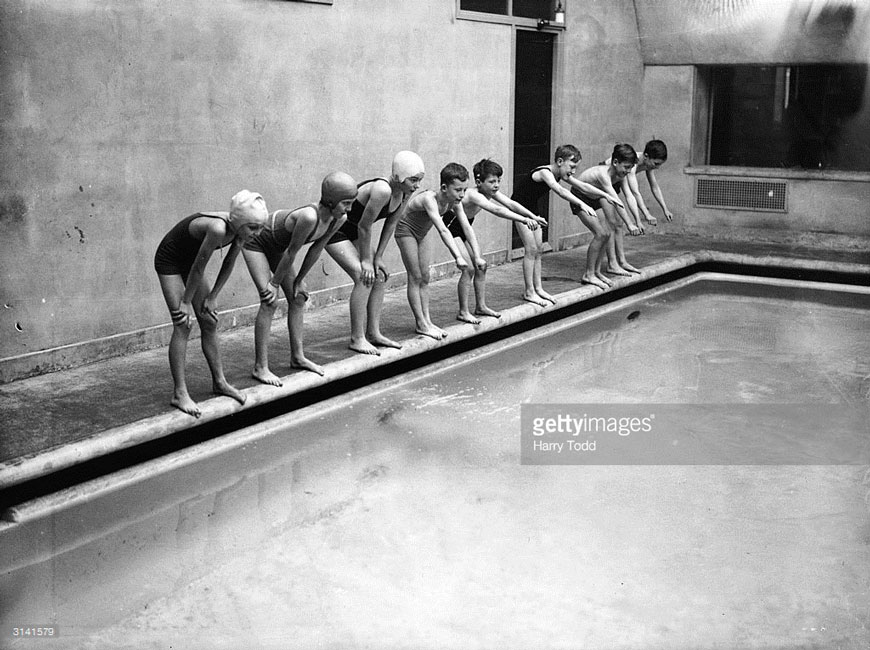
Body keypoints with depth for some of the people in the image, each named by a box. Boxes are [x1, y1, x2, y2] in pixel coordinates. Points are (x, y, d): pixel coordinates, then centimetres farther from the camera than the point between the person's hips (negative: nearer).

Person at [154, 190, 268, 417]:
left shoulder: (240, 230, -16)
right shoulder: (218, 228, -38)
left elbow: (228, 264, -1)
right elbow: (199, 268, -28)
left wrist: (212, 297, 1)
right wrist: (186, 302, -18)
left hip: (190, 261, 7)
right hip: (169, 261, -7)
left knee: (209, 323, 8)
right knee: (183, 326, -12)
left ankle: (219, 382, 19)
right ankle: (180, 394, -9)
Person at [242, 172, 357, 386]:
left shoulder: (339, 219, -18)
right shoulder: (309, 217, -41)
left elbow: (316, 248, -5)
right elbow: (291, 253, -30)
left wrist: (299, 280, 2)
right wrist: (274, 283, -18)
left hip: (277, 245, 8)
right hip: (256, 239, -8)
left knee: (298, 298, 8)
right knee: (270, 302, -13)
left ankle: (297, 357, 21)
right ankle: (260, 367, -6)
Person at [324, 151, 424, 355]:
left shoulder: (404, 193, -7)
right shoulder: (382, 190, -33)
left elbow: (391, 224, 3)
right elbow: (364, 227, -26)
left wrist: (378, 258, 2)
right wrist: (366, 260, -16)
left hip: (352, 230, 9)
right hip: (333, 229, -9)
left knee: (380, 275, 6)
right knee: (364, 277, -18)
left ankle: (373, 333, 15)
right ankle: (357, 339, -10)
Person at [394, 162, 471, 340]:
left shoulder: (454, 202, -17)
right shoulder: (429, 199, -38)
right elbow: (442, 230, -49)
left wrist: (477, 256, -24)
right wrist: (458, 257, -57)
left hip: (422, 233, 7)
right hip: (405, 230, -7)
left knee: (425, 278, 5)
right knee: (415, 277, -6)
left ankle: (427, 321, 9)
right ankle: (421, 324, -2)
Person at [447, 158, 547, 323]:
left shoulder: (491, 192, -11)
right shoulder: (474, 195, -36)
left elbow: (511, 204, -19)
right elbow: (496, 210, -49)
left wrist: (534, 217, -30)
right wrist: (524, 220, -55)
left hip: (465, 224, 9)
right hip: (451, 224, -9)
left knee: (480, 266, 6)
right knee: (469, 268, -13)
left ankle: (481, 306, 17)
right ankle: (463, 312, -4)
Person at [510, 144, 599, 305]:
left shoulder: (558, 175, -4)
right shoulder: (545, 172, -32)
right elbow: (559, 191, -47)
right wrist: (581, 204, -57)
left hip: (532, 208, 9)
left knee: (538, 248, 7)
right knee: (531, 248, -10)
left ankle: (538, 288, 13)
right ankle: (529, 292, -5)